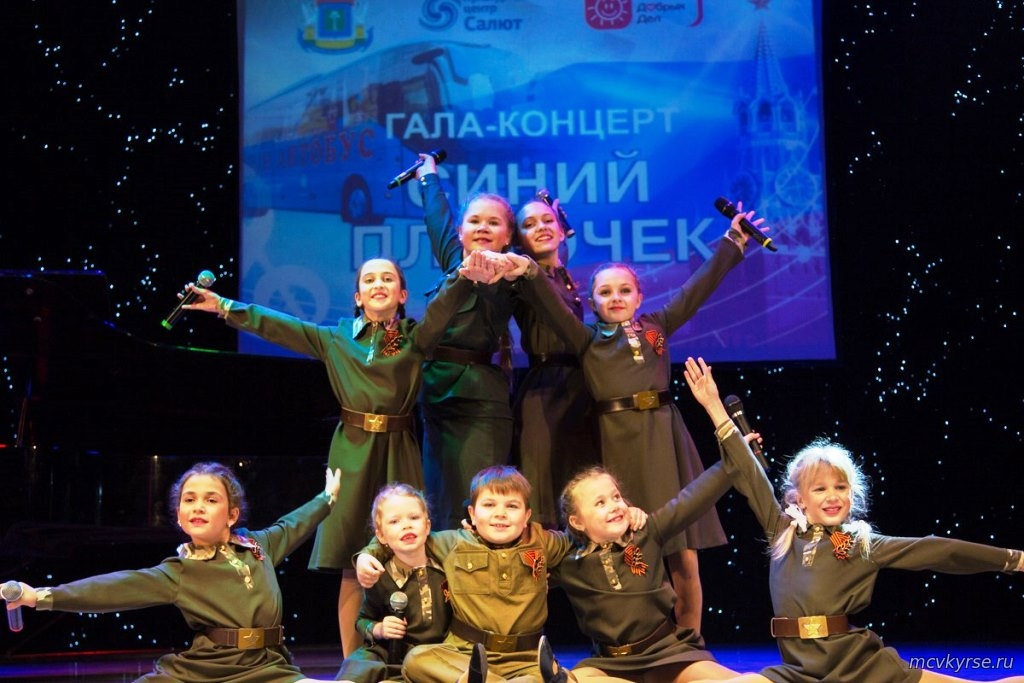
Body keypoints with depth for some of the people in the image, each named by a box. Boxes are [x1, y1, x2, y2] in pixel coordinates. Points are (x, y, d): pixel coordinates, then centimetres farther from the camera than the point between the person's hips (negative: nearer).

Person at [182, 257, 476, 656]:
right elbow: (276, 325, 12)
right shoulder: (336, 338, 10)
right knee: (352, 567, 0)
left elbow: (446, 303, -10)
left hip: (398, 452, -1)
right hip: (352, 452, 1)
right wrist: (223, 306, 10)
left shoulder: (416, 337, 6)